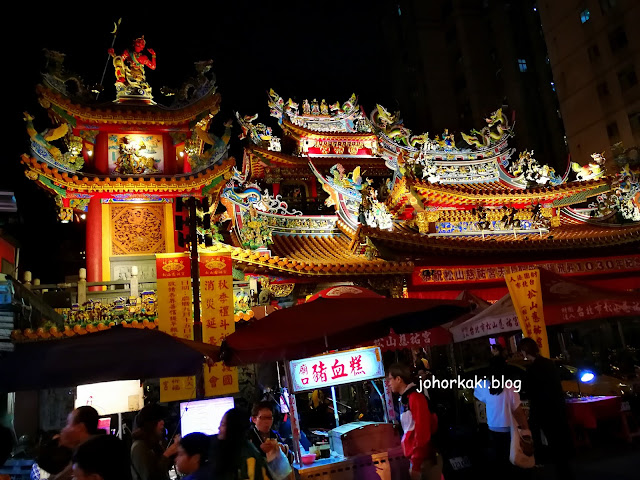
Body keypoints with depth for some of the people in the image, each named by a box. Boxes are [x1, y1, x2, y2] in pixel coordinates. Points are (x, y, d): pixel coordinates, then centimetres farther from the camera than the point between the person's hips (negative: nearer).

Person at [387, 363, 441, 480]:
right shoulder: (405, 400, 10)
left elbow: (422, 432, -19)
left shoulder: (416, 398, -16)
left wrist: (416, 464, -18)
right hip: (416, 457, 8)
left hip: (425, 459, -8)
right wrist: (414, 460, 16)